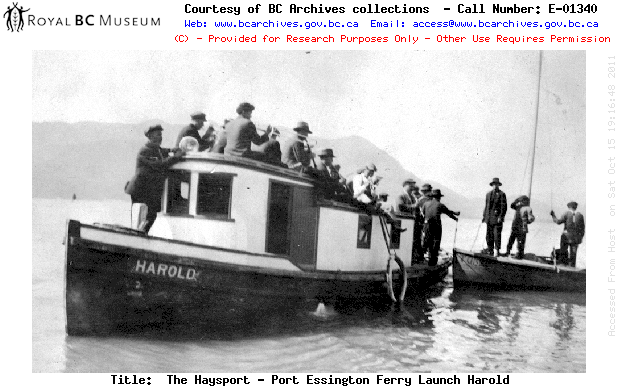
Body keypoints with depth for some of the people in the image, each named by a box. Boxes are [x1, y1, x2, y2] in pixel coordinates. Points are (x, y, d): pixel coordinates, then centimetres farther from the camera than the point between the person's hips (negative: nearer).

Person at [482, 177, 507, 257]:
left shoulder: (502, 194, -2)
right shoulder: (488, 194, 15)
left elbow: (504, 207, -6)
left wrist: (501, 217, -14)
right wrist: (484, 216, 15)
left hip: (497, 218, -5)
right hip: (489, 218, 5)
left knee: (497, 235, -6)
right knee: (489, 235, 5)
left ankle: (496, 250, -1)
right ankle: (490, 250, 11)